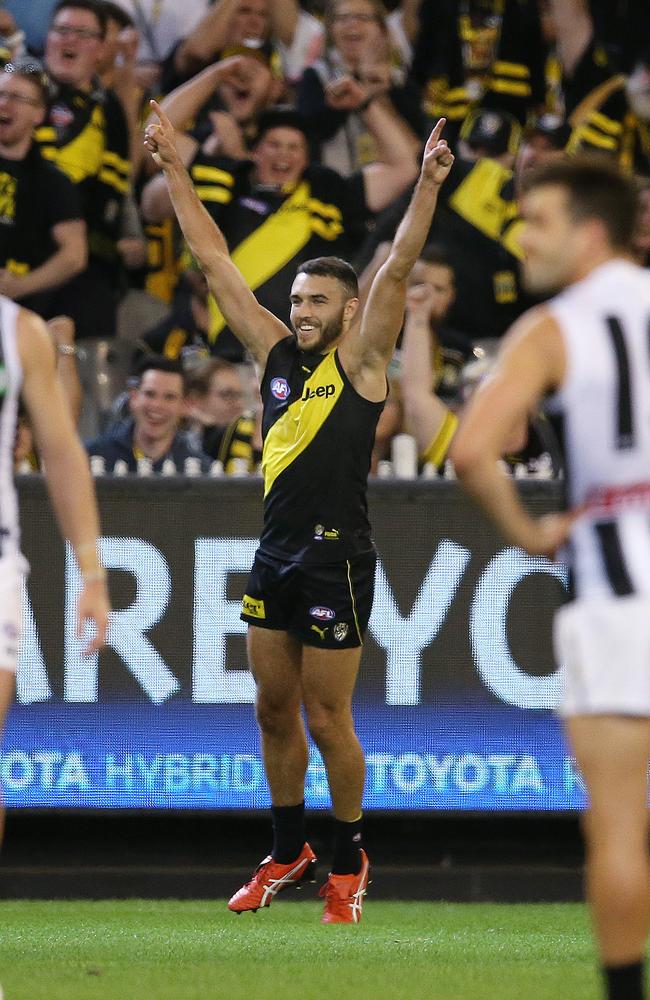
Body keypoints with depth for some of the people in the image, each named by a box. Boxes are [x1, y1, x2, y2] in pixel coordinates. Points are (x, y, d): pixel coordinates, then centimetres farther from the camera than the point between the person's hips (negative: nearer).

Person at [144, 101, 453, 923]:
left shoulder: (360, 360, -4)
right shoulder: (274, 352, 9)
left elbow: (396, 270, -17)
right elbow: (214, 261, 10)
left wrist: (427, 187, -28)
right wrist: (174, 170, 8)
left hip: (335, 560, -6)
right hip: (274, 554, 6)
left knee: (327, 722, -2)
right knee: (275, 713, 12)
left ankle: (348, 862, 11)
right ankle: (288, 853, 24)